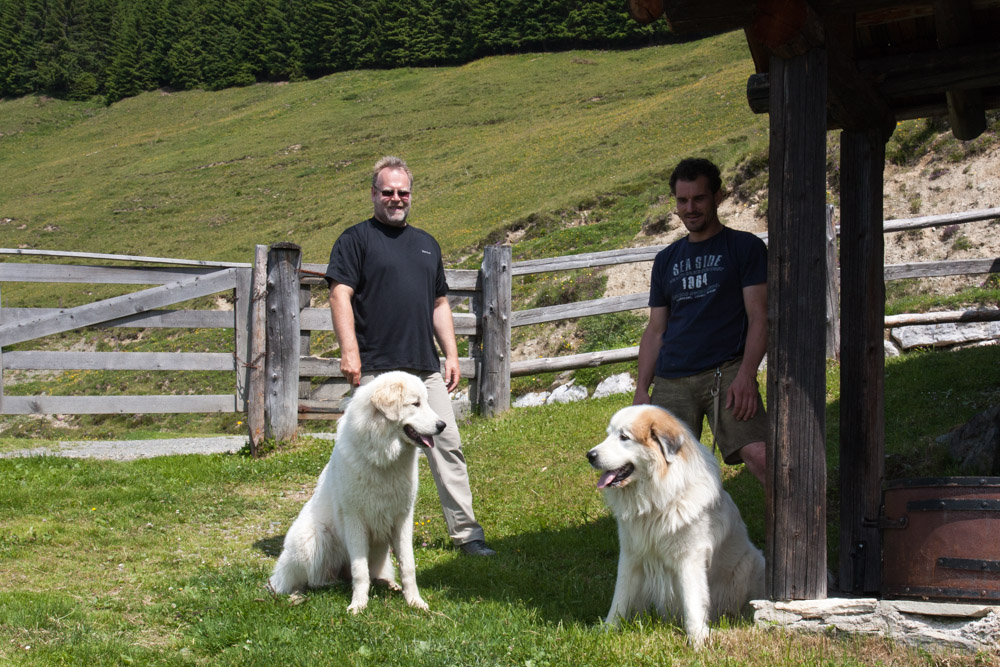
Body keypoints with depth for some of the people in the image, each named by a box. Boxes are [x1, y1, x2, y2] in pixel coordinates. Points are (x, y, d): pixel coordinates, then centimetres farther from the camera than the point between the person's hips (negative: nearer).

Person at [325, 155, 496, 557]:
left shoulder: (426, 243, 21)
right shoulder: (356, 239, 3)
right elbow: (340, 296, -6)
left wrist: (451, 355, 16)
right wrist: (349, 351, -17)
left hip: (426, 368, 5)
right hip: (377, 369, -5)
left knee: (447, 445, 2)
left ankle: (465, 532, 7)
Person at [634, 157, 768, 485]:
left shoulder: (745, 247, 6)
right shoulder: (666, 260, 20)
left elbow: (759, 316, -2)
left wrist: (746, 375, -16)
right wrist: (641, 391, 10)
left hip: (726, 373, -4)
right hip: (670, 381, 4)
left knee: (758, 455, -23)